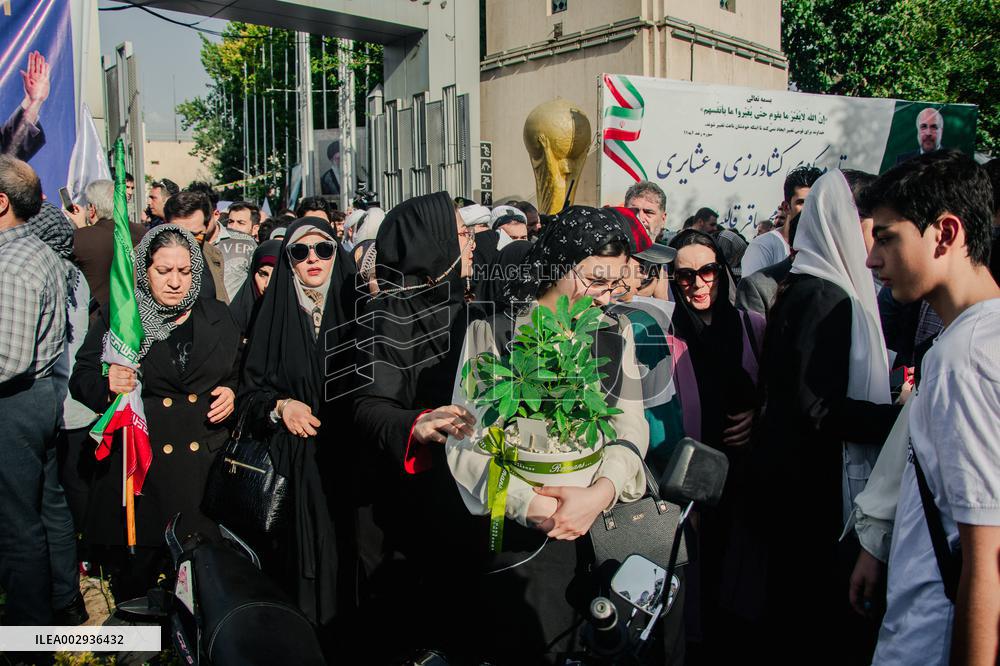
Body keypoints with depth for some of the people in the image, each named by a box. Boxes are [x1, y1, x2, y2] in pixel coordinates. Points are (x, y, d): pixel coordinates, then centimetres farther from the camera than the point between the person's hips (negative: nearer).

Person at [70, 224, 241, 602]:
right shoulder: (116, 318, 4)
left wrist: (232, 392, -1)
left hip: (205, 463, 1)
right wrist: (108, 384, -19)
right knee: (135, 575, 2)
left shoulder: (218, 318, 10)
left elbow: (239, 372, 20)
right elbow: (80, 380, 2)